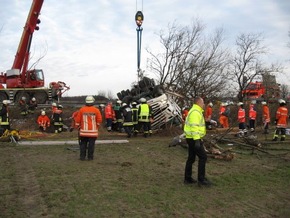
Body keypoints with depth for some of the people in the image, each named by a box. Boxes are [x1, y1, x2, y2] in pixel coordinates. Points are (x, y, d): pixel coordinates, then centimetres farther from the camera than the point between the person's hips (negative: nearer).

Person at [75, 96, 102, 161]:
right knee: (91, 144, 4)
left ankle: (82, 157, 12)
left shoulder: (81, 110, -1)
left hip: (83, 131, 1)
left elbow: (78, 120, 2)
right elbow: (99, 120, -4)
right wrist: (97, 126, 13)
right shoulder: (96, 110, -4)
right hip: (93, 131, -1)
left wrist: (78, 127, 15)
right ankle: (90, 157, 7)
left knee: (83, 144, 10)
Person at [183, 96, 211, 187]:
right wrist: (197, 140, -30)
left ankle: (188, 178, 21)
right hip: (194, 139, -11)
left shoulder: (195, 111, 18)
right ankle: (201, 179, -3)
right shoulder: (195, 112, -17)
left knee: (191, 158, 14)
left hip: (191, 138, 11)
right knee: (203, 157, -6)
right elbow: (194, 127, -25)